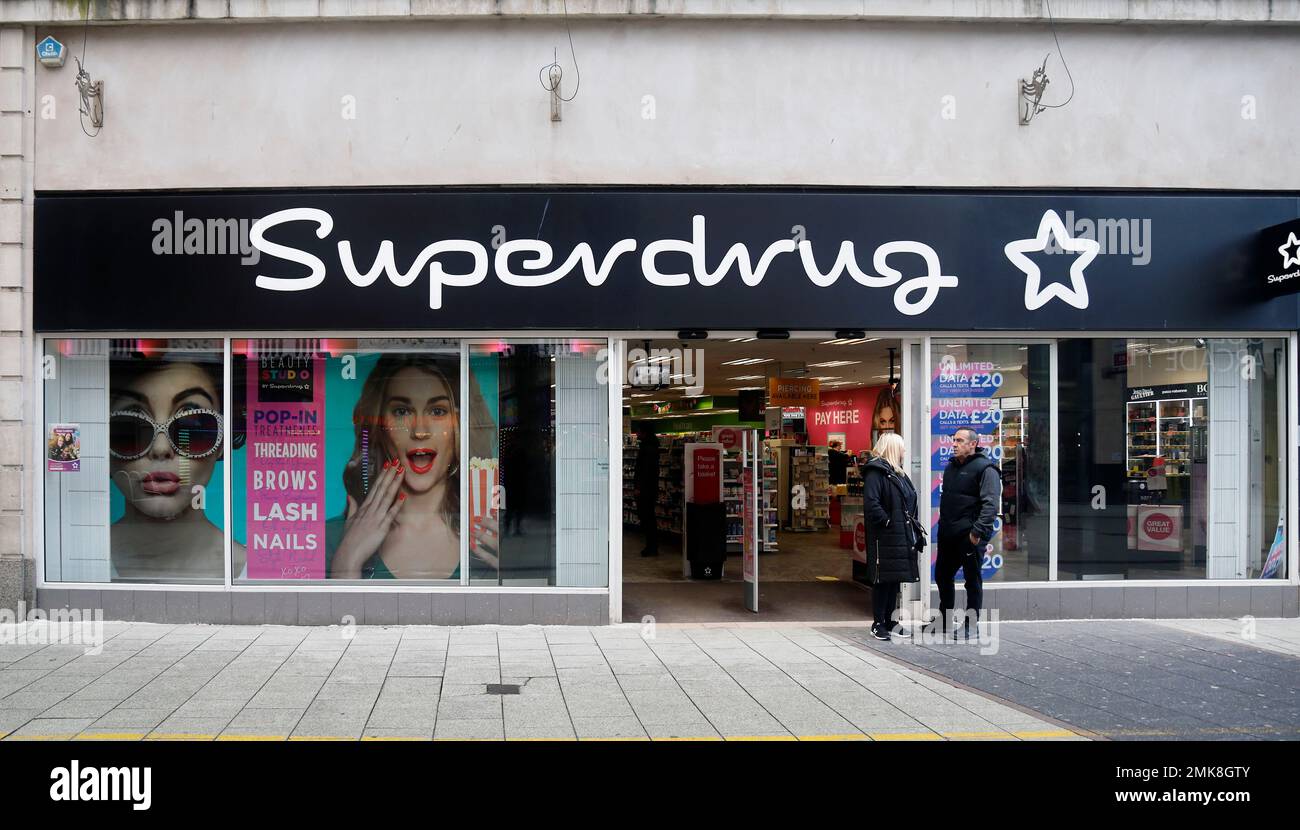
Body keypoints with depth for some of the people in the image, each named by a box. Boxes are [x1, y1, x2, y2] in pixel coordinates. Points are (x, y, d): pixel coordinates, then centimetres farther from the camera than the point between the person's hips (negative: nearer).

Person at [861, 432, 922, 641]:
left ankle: (889, 620, 21)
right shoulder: (875, 471, -12)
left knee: (895, 580, 13)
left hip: (901, 537, 9)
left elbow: (908, 504, 26)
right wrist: (887, 521, -18)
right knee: (882, 580, -3)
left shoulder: (898, 473, 19)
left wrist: (914, 527, 14)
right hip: (884, 538, -9)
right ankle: (878, 624, 5)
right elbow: (871, 504, -22)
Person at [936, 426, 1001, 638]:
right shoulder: (951, 467, 15)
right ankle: (944, 622, 30)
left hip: (970, 535, -9)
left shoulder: (985, 468, -11)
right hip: (948, 534, 9)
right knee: (942, 577, 16)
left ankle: (969, 627, 9)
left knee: (973, 582, 2)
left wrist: (978, 531, -24)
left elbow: (991, 504, -18)